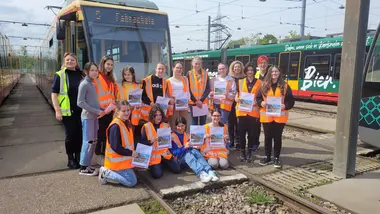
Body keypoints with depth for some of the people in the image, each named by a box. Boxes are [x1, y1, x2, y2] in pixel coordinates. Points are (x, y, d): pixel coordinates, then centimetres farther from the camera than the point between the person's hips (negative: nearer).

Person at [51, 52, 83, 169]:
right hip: (67, 111, -3)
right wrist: (57, 110, -12)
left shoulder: (81, 74, 8)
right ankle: (70, 159, 19)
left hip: (80, 110, 3)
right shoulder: (59, 75, -3)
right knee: (70, 135, 5)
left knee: (79, 134, 9)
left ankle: (78, 157, 25)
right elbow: (54, 94, -5)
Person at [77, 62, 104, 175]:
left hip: (94, 116, 8)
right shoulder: (84, 84, -12)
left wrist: (99, 111, 4)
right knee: (88, 142, -4)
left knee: (93, 141, 12)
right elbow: (80, 103, -18)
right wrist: (96, 111, -18)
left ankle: (87, 165, 21)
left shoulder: (92, 84, 14)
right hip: (88, 117, -8)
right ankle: (83, 167, 7)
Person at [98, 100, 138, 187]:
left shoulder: (127, 123, 6)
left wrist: (132, 152, 2)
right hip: (117, 161, -9)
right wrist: (130, 153, -18)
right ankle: (106, 174, 0)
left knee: (131, 178, 20)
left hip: (125, 159, 9)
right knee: (132, 182, -8)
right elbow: (116, 147, -27)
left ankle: (108, 172, 18)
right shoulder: (115, 126, -24)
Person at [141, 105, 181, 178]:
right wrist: (152, 140, -24)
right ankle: (154, 166, 13)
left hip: (165, 153, 4)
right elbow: (142, 142, -9)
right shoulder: (146, 127, -5)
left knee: (177, 169, -8)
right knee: (157, 174, -21)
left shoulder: (166, 125, 8)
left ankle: (163, 163, 19)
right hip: (153, 155, -4)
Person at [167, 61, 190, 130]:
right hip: (173, 105, -2)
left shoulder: (185, 79, 11)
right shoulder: (169, 81, 4)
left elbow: (187, 91, 11)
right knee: (173, 126, -2)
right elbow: (168, 93, 2)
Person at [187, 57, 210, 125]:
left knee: (203, 122, 4)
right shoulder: (189, 74, 1)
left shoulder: (205, 74, 5)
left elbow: (208, 89, 1)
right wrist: (195, 101, -8)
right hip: (193, 102, -1)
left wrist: (201, 100, -10)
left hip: (203, 102, 2)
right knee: (195, 122, 2)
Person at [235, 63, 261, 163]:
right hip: (242, 110, 1)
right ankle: (242, 152, 15)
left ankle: (249, 153, 15)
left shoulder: (259, 82, 5)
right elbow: (237, 94, 12)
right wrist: (237, 98, -11)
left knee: (252, 133, 2)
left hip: (253, 111, -1)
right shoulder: (241, 81, 12)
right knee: (241, 133, 3)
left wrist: (256, 102, -15)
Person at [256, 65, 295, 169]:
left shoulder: (285, 86, 1)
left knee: (278, 137, 6)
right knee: (268, 137, 9)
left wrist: (285, 106, -18)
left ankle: (276, 158, 18)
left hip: (280, 116, -1)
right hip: (266, 115, 1)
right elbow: (258, 98, 5)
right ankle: (267, 157, 22)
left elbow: (291, 101, 1)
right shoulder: (264, 85, 4)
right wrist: (261, 103, -15)